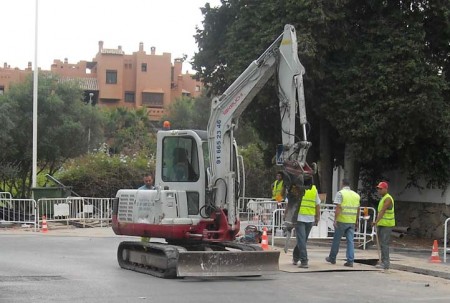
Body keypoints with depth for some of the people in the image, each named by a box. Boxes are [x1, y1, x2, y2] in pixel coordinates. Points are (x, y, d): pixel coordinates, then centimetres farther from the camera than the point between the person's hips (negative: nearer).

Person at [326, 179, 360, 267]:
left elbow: (338, 207, -14)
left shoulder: (340, 193, -6)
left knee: (336, 240, 8)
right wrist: (356, 221, 25)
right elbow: (358, 209, 16)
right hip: (352, 222, 4)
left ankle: (332, 258, 19)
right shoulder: (356, 195, 11)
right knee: (350, 241, 3)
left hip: (342, 221, -4)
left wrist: (335, 219, -13)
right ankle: (350, 261, -3)